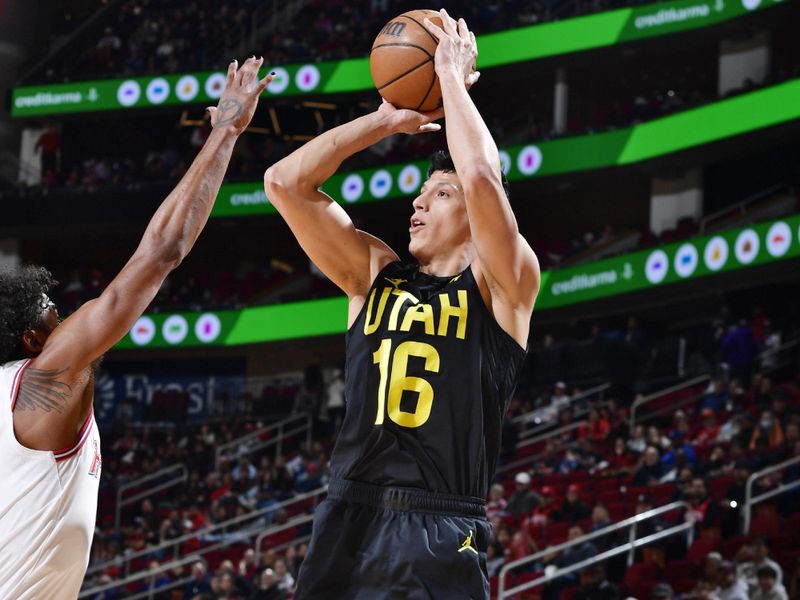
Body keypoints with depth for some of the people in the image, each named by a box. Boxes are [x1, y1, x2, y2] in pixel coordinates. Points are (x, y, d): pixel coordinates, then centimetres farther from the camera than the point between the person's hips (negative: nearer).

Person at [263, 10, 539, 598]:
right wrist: (388, 119, 9)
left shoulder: (502, 287, 2)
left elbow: (482, 177, -16)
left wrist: (452, 77, -3)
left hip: (440, 535, -4)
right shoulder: (374, 274, 15)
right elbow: (284, 182, 7)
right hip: (346, 522, 4)